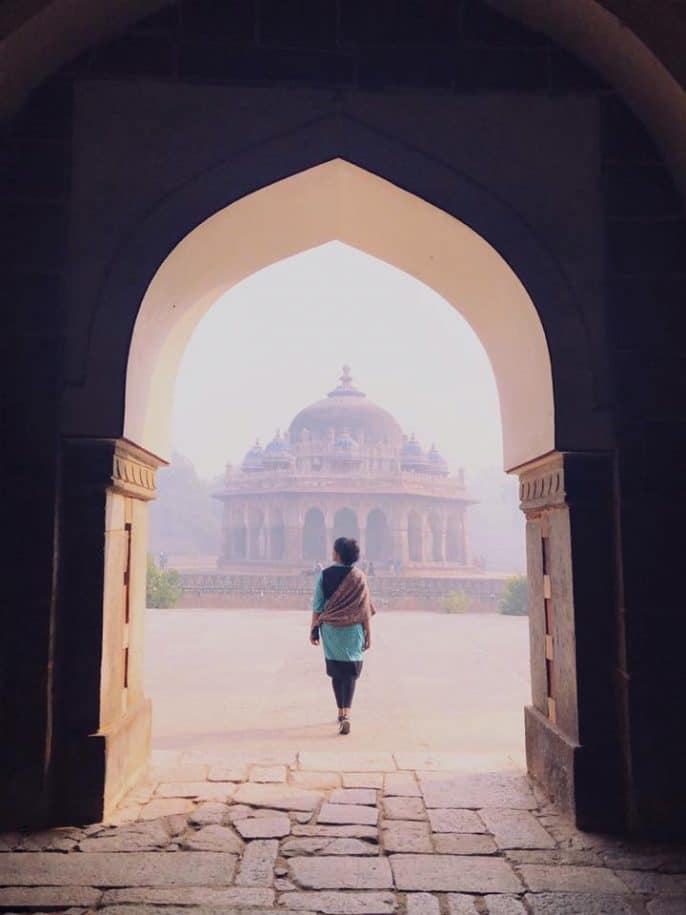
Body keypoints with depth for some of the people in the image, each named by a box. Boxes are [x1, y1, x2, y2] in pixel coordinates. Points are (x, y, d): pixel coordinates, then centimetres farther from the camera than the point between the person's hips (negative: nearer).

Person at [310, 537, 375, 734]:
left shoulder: (325, 575, -7)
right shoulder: (358, 576, -8)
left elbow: (317, 606, -3)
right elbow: (365, 608, -7)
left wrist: (314, 629, 7)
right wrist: (369, 633, -1)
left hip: (331, 630, 1)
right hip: (353, 630, -1)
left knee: (336, 672, 15)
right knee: (350, 672, 6)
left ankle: (341, 712, 23)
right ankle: (346, 714, -8)